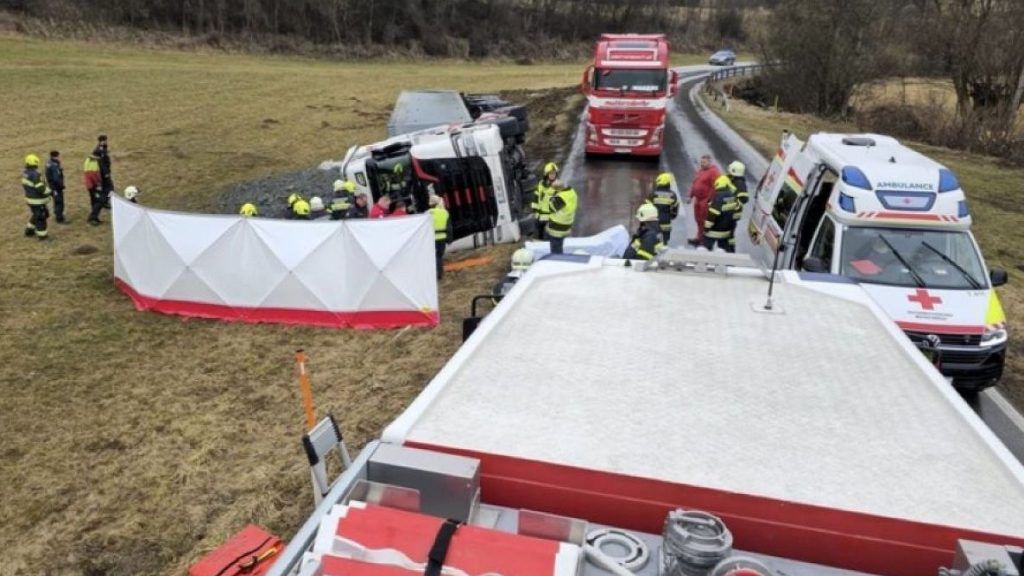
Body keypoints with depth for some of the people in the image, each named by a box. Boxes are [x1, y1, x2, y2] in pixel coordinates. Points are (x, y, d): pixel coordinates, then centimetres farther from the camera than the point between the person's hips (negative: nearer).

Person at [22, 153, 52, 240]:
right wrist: (49, 192, -10)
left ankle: (29, 230, 33)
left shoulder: (25, 173, 1)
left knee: (34, 215, 26)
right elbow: (41, 188, -26)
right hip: (38, 201, -9)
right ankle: (42, 235, 17)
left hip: (29, 198, 9)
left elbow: (25, 185, 13)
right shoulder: (35, 175, -27)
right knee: (40, 217, 6)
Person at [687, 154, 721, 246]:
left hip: (706, 201, -9)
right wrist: (691, 196, 19)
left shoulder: (714, 171, -13)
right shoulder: (700, 170, 15)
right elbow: (694, 183, 22)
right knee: (698, 220, 15)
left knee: (704, 221, -3)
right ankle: (700, 237, 27)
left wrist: (709, 200, -21)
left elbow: (714, 187, -19)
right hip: (698, 200, 9)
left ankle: (701, 238, 3)